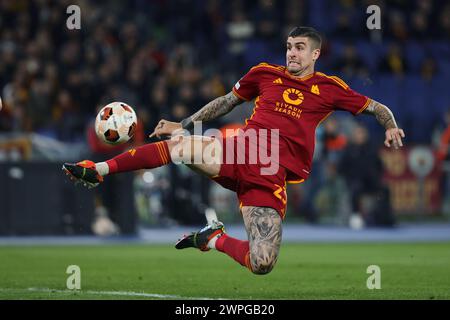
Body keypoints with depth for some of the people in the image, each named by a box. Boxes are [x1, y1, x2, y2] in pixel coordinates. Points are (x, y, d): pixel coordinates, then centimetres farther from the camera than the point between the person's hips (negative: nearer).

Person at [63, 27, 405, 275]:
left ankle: (214, 239, 12)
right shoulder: (265, 73, 15)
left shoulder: (329, 88, 9)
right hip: (241, 152, 1)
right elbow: (227, 101, 27)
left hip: (271, 178, -1)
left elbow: (375, 107, 17)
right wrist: (185, 125, 22)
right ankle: (98, 170, -21)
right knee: (177, 143, -27)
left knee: (262, 265, -18)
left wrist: (391, 126, -5)